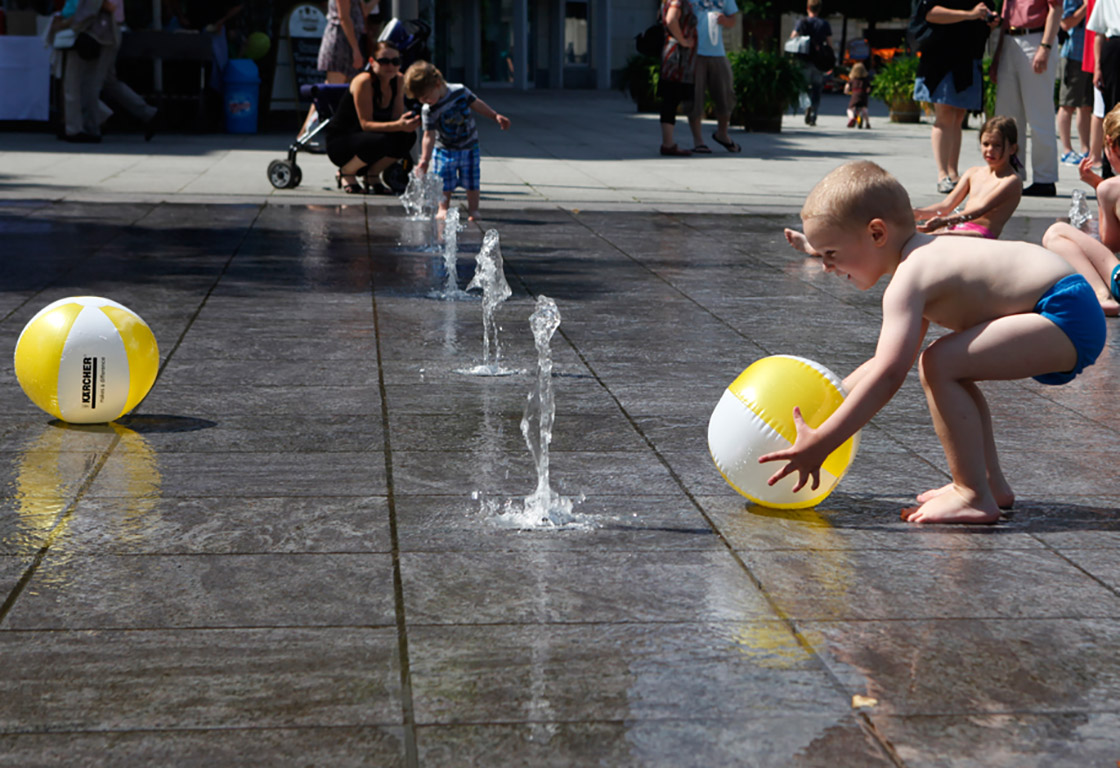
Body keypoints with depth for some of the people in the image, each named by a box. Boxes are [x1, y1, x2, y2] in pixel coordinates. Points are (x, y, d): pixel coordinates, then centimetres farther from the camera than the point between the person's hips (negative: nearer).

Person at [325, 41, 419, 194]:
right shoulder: (364, 82, -22)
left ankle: (372, 173, 3)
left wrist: (407, 123, -30)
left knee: (408, 136, -18)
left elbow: (397, 116, -5)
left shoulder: (398, 80, -1)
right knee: (380, 141, -35)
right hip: (339, 142, -6)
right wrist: (398, 125, -42)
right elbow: (366, 124, -28)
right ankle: (346, 173, -7)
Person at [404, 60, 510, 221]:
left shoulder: (460, 91, -16)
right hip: (444, 150, -1)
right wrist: (424, 160, -28)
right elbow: (429, 136, -20)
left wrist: (496, 116, 5)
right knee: (445, 183, -2)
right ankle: (443, 209, 14)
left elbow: (477, 104, 1)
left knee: (471, 181, 3)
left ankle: (473, 210, 16)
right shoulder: (429, 111, -19)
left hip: (469, 146, 1)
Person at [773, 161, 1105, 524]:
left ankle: (975, 497, -12)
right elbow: (891, 360, 23)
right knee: (951, 365, 24)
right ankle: (991, 483, 26)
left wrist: (818, 444, -27)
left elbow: (889, 374, -28)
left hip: (1068, 317, -11)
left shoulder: (908, 279, -17)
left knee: (939, 364, -21)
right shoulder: (923, 256, 15)